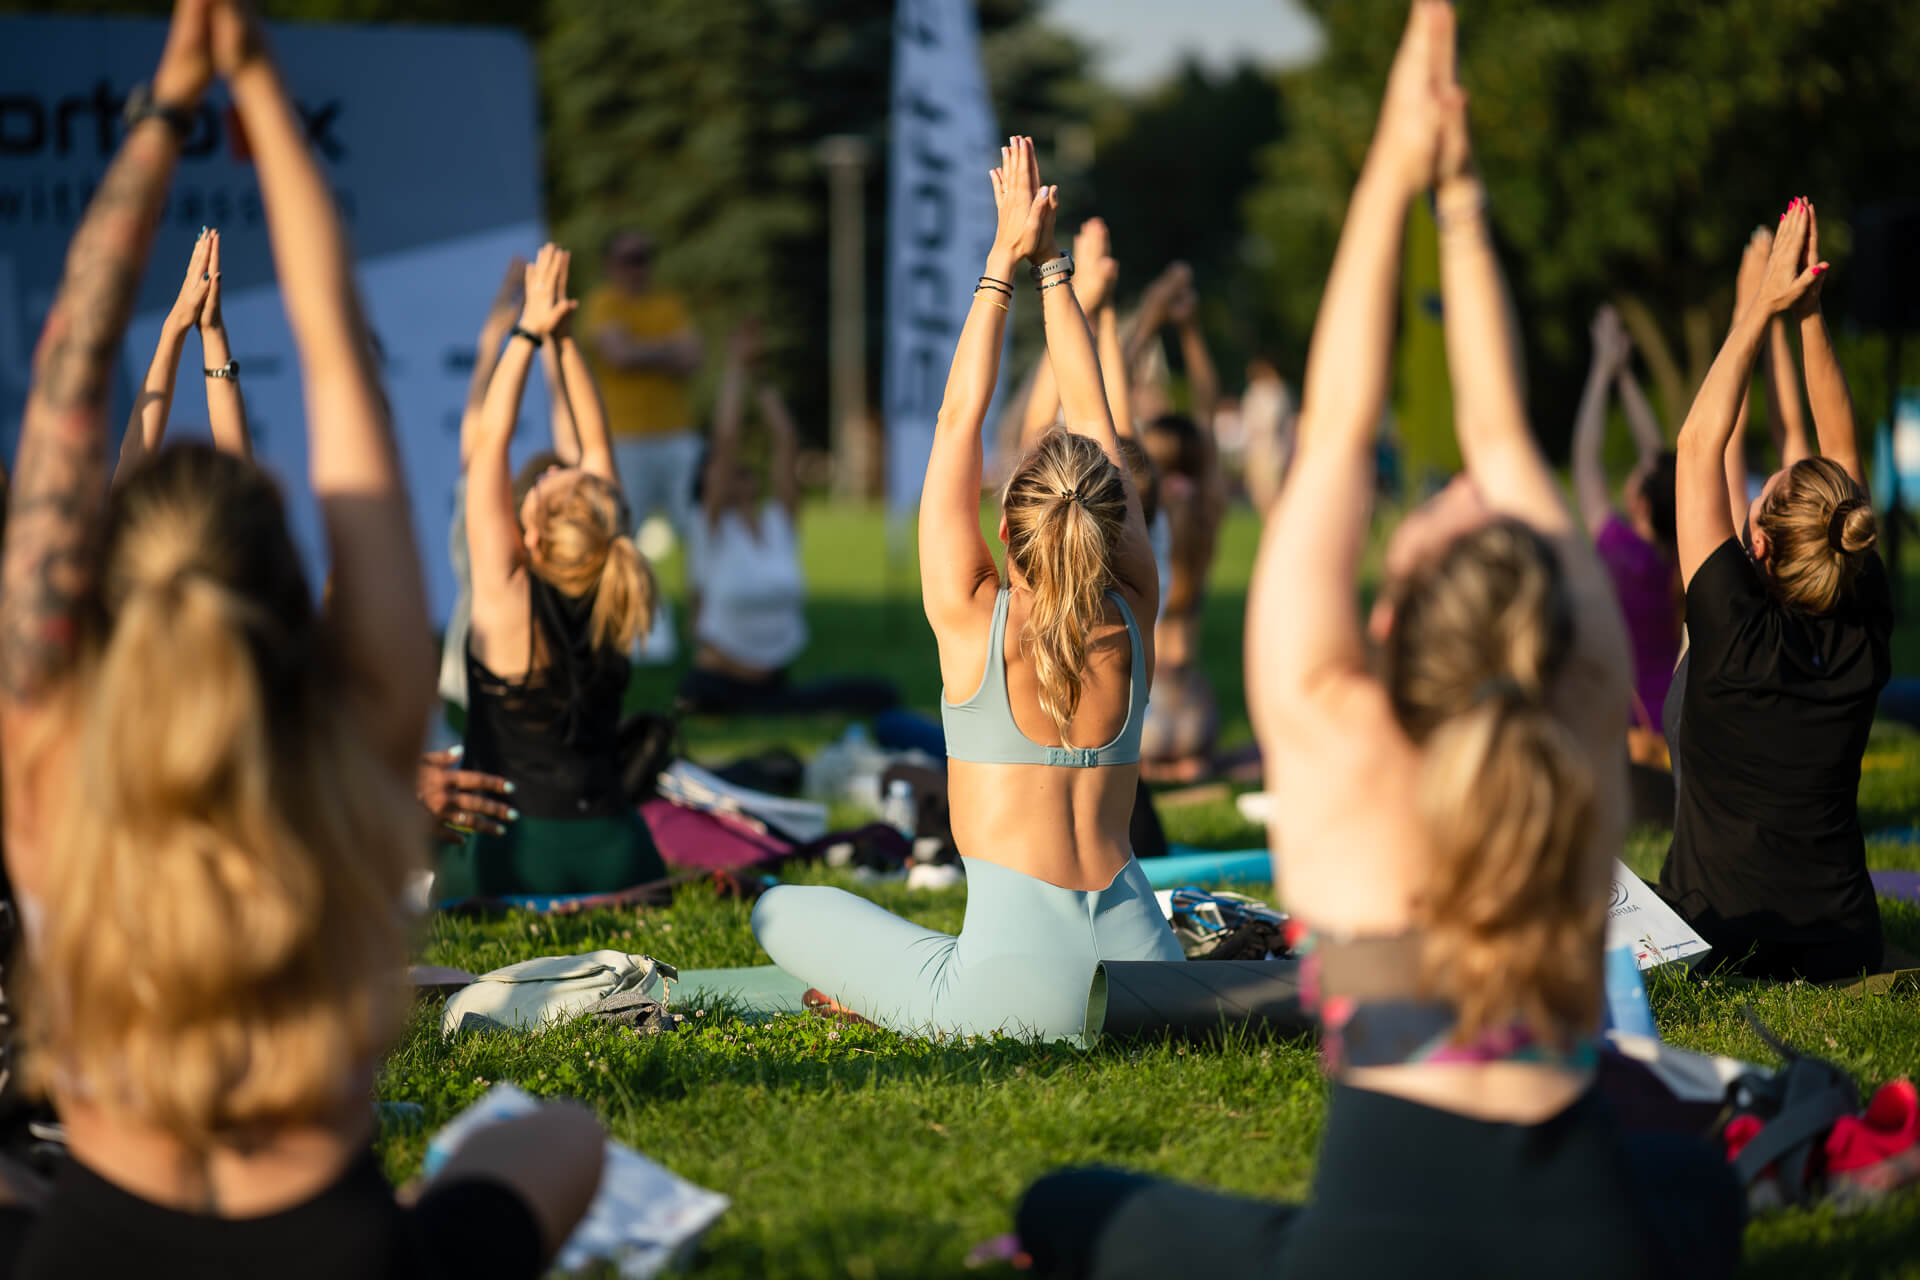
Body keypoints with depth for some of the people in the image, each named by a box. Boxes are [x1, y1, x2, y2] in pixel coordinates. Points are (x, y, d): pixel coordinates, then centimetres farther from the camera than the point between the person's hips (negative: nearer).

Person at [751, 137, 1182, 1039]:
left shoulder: (970, 618, -5)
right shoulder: (1132, 617, 4)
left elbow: (959, 420, 4)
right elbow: (1095, 422, 12)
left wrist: (1003, 264, 9)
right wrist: (1050, 265, 17)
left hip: (1020, 989, -3)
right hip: (1140, 974, 3)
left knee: (781, 910, 19)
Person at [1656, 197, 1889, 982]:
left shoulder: (1735, 630, -18)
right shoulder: (1864, 637, -7)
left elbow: (1701, 443, -10)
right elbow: (1842, 451, 4)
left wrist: (1763, 307, -6)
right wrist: (1808, 315, 2)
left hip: (1723, 947, -5)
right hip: (1843, 949, 5)